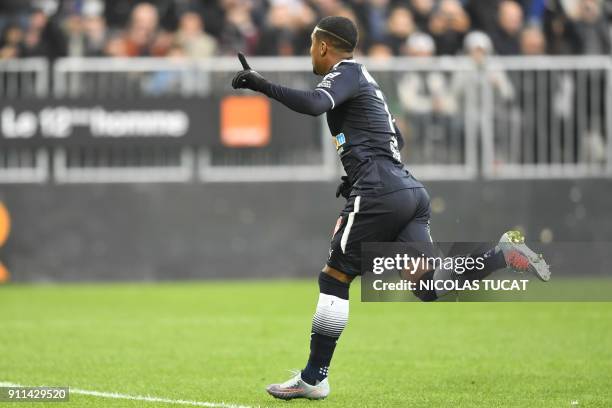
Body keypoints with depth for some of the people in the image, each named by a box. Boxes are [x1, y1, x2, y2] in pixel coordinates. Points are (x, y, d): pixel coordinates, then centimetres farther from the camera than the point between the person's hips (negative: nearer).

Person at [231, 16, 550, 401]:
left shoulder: (347, 72, -1)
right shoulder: (364, 79, 27)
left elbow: (314, 104, -23)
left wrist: (262, 85, -20)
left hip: (380, 193, -9)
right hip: (411, 191, 9)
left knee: (334, 280, -1)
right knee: (431, 286, -1)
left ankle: (314, 378, 1)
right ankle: (503, 254, -14)